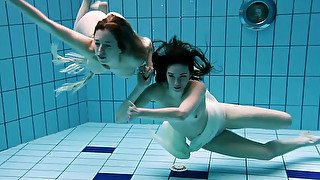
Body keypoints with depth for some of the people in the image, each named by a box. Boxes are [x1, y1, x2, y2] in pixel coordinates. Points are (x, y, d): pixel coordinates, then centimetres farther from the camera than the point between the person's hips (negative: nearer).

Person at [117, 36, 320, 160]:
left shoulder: (197, 87, -39)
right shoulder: (157, 91, -32)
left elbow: (181, 113, -59)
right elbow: (120, 118, -35)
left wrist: (141, 112, -62)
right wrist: (139, 87, -49)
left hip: (218, 115, -1)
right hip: (203, 140, 1)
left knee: (287, 120, -2)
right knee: (267, 152, 5)